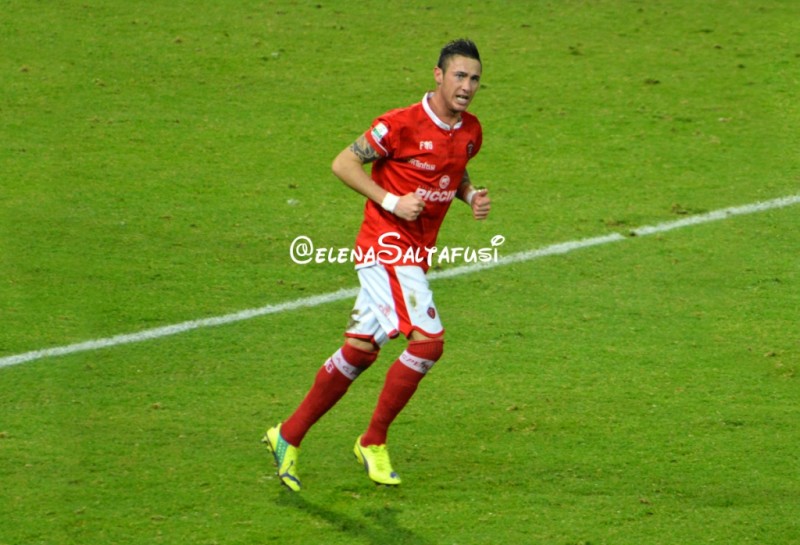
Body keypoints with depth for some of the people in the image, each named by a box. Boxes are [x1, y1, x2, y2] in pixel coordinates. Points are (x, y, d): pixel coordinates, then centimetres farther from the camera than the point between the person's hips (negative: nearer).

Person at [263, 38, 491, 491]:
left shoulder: (470, 132, 8)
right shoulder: (403, 124, -15)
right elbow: (344, 164, -10)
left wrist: (471, 194, 6)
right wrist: (391, 202, -18)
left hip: (416, 256, 8)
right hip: (387, 246, -8)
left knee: (359, 351, 10)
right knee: (428, 339, -19)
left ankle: (289, 436, 21)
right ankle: (374, 441, -5)